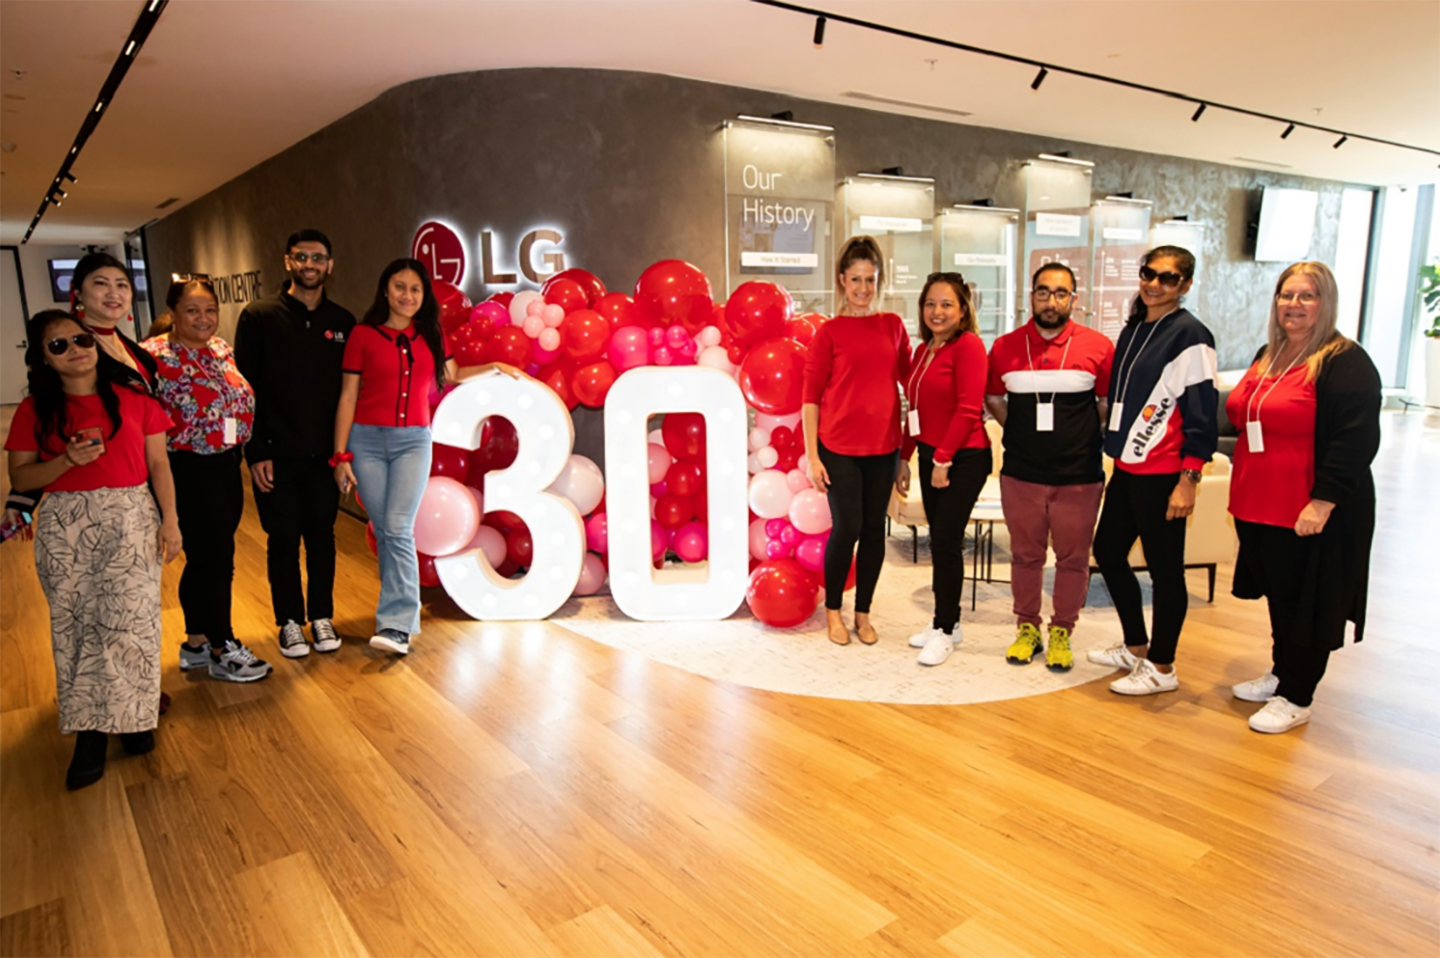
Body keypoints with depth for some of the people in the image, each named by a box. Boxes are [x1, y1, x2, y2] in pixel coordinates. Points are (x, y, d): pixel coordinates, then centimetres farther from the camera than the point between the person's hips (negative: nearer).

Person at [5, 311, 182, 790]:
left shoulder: (133, 399, 3)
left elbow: (158, 465, 4)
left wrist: (170, 521, -2)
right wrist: (67, 460, -13)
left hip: (130, 520, -1)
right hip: (64, 529, 1)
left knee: (128, 621, -5)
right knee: (75, 626, 3)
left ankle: (129, 715, 13)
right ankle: (89, 731, 12)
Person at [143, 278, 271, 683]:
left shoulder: (221, 348, 10)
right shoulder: (155, 355, -12)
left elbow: (242, 399, 17)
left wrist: (249, 452, 12)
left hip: (226, 464, 7)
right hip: (189, 470, -7)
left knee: (207, 559, 15)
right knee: (214, 559, -1)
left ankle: (196, 643, 28)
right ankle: (223, 650, 13)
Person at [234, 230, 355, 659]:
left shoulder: (342, 322, 6)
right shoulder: (259, 316, -2)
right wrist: (255, 452, -8)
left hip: (324, 453, 2)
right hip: (276, 455, -2)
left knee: (322, 535, 10)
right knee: (283, 539, 7)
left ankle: (321, 616, 25)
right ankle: (290, 621, 22)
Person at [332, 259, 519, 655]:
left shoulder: (430, 336, 9)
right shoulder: (363, 334, 0)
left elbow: (452, 375, 27)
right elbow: (348, 396, 1)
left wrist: (494, 367, 17)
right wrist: (341, 455, -3)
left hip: (413, 442, 1)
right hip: (368, 440, -1)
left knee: (399, 528, -10)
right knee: (383, 531, 3)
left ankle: (396, 624, -11)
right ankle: (400, 606, 17)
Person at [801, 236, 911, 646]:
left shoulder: (892, 325, 6)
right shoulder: (829, 332, -4)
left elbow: (908, 378, 14)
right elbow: (811, 397, -4)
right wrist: (812, 456, -9)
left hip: (884, 446, 4)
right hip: (839, 447, -3)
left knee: (874, 529, 9)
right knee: (847, 528, 0)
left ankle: (863, 612, 25)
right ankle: (832, 610, 21)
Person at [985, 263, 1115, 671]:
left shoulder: (1098, 346, -3)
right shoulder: (1005, 347, 3)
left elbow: (1109, 404, 6)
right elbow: (993, 400, 15)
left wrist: (1089, 440, 3)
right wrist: (1024, 434, 10)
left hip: (1078, 477, -1)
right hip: (1021, 474, 1)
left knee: (1073, 558, 8)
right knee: (1025, 555, 12)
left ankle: (1062, 632, 24)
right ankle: (1027, 627, 28)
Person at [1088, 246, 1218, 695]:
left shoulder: (1190, 336, -11)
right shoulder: (1133, 329, 13)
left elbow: (1201, 414, -14)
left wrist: (1188, 480, -18)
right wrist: (1115, 453, 16)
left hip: (1162, 475, -9)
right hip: (1126, 467, 9)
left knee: (1165, 570, 3)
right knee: (1108, 550, 16)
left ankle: (1162, 668, 17)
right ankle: (1135, 648, 33)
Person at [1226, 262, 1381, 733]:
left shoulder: (1346, 363, -11)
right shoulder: (1267, 358, 13)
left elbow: (1355, 442, -18)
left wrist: (1323, 502, -22)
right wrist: (1243, 492, 18)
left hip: (1309, 514, -7)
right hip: (1258, 507, 8)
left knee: (1306, 604, 5)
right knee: (1278, 596, 19)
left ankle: (1295, 697, 18)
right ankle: (1280, 673, 36)